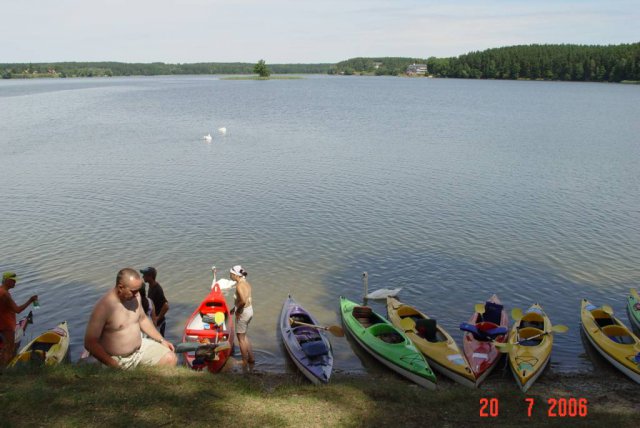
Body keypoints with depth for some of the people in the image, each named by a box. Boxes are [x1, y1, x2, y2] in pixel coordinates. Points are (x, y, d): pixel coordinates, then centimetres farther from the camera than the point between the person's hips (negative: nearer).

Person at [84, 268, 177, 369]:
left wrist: (161, 340, 12)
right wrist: (113, 366, -25)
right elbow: (90, 342, -21)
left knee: (171, 359, -8)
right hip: (117, 360, -6)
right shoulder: (103, 307, -23)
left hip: (140, 348, 6)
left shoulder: (135, 296, -3)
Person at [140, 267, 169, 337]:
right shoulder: (151, 286, 3)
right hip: (153, 320, 9)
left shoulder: (157, 290, -27)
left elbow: (166, 306, -35)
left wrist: (158, 318, -24)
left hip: (157, 322, -9)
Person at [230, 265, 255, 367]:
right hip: (250, 310, 9)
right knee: (244, 336, 23)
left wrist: (238, 311, -18)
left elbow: (243, 301, -34)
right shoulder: (246, 283, 6)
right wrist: (235, 308, 11)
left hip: (243, 313, -9)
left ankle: (245, 363, 18)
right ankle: (251, 359, 28)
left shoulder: (239, 285, -22)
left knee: (241, 338, 7)